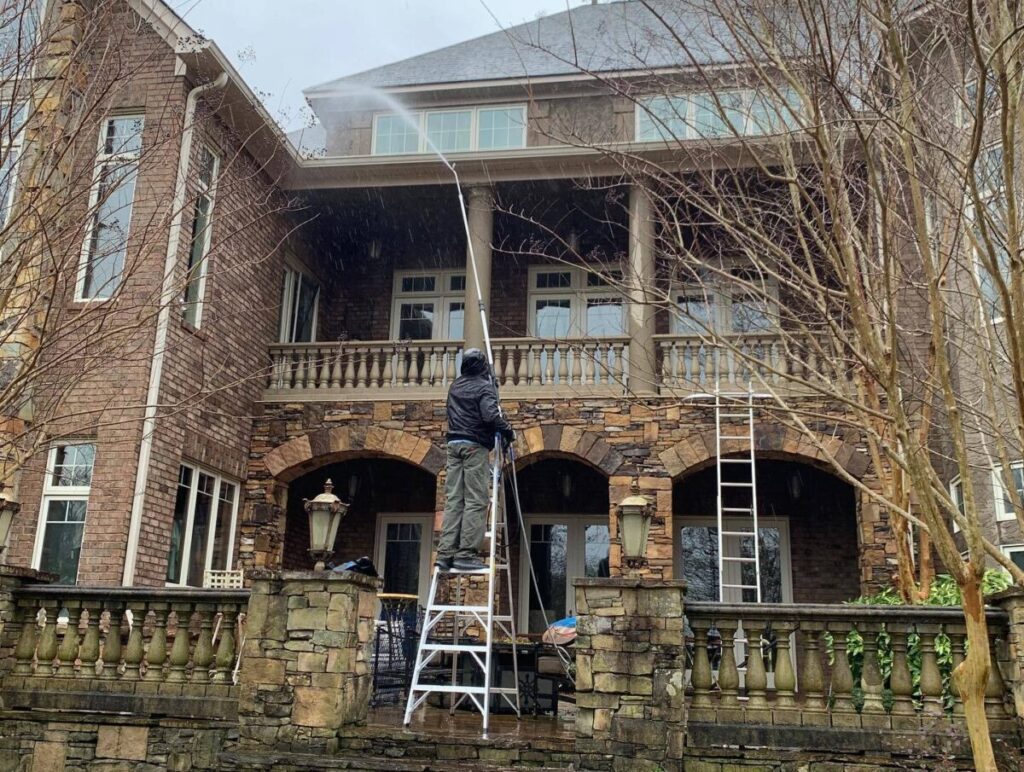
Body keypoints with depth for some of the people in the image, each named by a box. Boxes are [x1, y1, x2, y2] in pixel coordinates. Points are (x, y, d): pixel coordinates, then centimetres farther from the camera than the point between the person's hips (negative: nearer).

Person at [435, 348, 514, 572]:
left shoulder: (455, 386, 15)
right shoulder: (485, 387, -6)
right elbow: (490, 415, -20)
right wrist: (507, 430, -7)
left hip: (454, 443, 7)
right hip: (475, 446, -7)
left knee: (453, 500, 5)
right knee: (476, 501, -5)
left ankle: (446, 553, 1)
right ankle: (466, 554, -10)